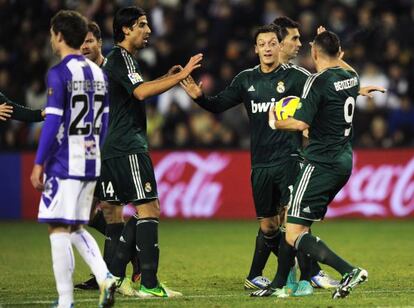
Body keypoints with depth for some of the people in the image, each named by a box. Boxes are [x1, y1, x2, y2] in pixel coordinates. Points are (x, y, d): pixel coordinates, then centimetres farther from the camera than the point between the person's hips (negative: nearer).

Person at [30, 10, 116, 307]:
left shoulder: (59, 74, -11)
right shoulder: (99, 74, 12)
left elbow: (53, 122, -15)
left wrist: (39, 164, -10)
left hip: (63, 164, -7)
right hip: (91, 164, 7)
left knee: (59, 229, -3)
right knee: (76, 229, 16)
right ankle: (105, 277, -4)